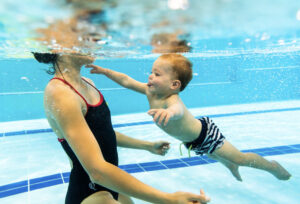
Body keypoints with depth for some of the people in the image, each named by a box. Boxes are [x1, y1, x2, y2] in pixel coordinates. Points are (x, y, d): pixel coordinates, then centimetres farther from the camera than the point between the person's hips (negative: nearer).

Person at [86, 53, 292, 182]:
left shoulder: (172, 100, -42)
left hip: (205, 133, -8)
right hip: (192, 139, 8)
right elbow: (126, 80, -11)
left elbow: (178, 110, -68)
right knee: (215, 156, 34)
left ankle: (273, 166, 33)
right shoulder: (150, 91, -19)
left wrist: (168, 112, -90)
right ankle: (231, 167, 64)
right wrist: (104, 70, -15)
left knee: (240, 158, 7)